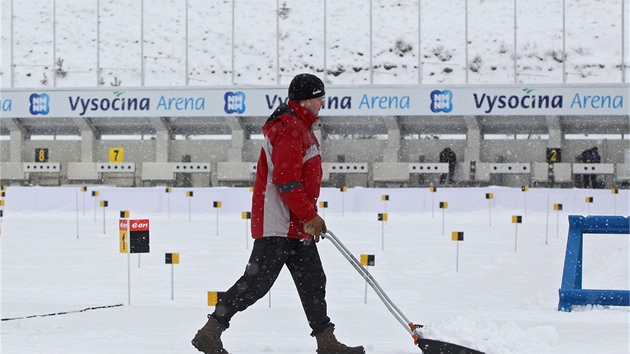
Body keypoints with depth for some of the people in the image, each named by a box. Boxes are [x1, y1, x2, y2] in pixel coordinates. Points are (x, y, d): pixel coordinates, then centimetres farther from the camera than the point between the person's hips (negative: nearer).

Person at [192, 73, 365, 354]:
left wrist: (310, 215, 25)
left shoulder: (301, 128, 18)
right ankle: (210, 332, -5)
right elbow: (286, 180, -23)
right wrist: (309, 216, -18)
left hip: (296, 225, 11)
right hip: (277, 224, -11)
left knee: (312, 280, 10)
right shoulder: (290, 129, -17)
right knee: (257, 280, -9)